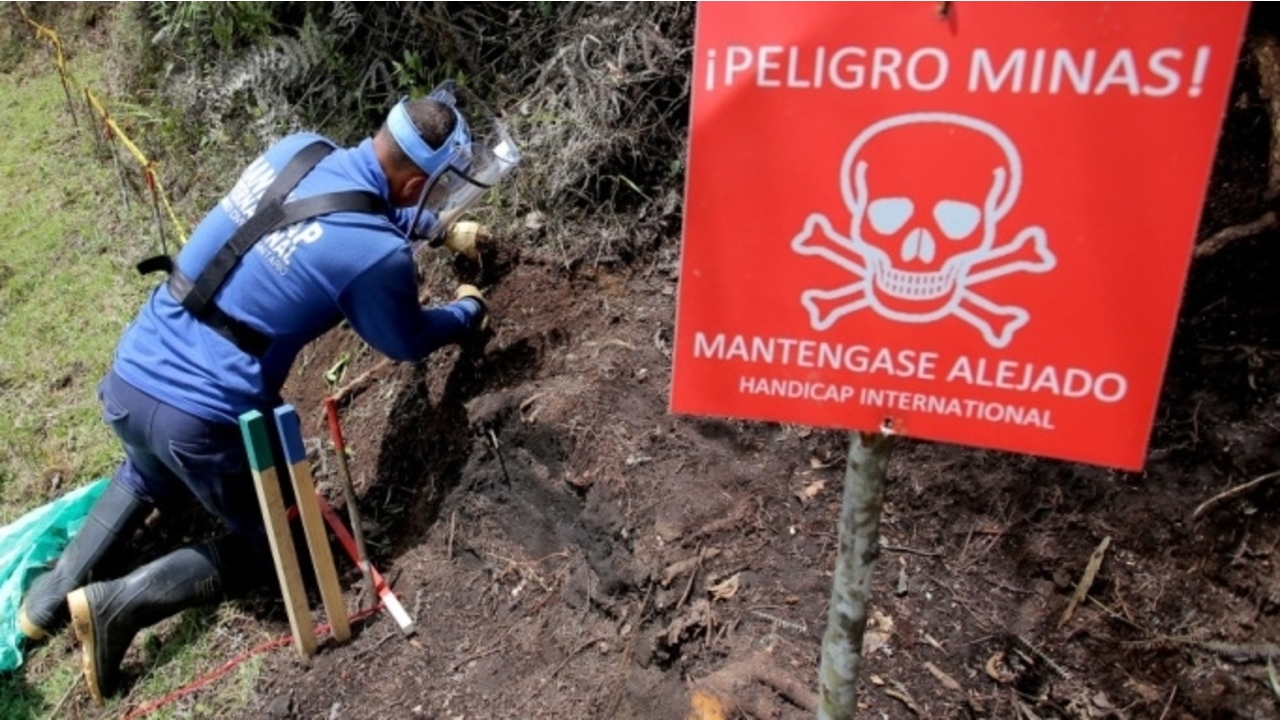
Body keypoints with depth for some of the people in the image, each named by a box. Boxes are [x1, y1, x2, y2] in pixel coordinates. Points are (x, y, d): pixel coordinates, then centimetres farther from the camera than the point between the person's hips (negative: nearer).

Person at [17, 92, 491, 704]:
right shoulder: (378, 254, -18)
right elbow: (405, 341, 4)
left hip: (126, 380, 7)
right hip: (202, 420, -7)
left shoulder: (295, 148, 1)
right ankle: (117, 604, 8)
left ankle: (54, 594, 31)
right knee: (274, 547, 19)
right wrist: (468, 312, 23)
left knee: (148, 475, 41)